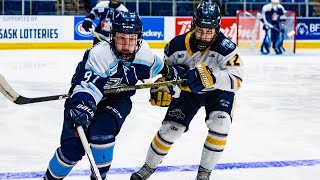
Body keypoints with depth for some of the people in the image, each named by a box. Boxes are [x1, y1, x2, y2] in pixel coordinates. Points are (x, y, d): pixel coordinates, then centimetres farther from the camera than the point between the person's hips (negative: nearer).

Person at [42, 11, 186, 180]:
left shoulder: (143, 51, -15)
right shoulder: (98, 54, -34)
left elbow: (154, 66, 12)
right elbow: (87, 89, -45)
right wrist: (82, 108, -60)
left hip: (117, 99, 3)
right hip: (82, 98, -3)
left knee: (101, 131, -28)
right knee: (73, 147, -13)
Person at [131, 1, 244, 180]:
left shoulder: (226, 47, -31)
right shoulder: (178, 45, -21)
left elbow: (236, 80, -40)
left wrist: (212, 77, -54)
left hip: (219, 91, -2)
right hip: (188, 90, 2)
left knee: (220, 124, -26)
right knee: (170, 128, -4)